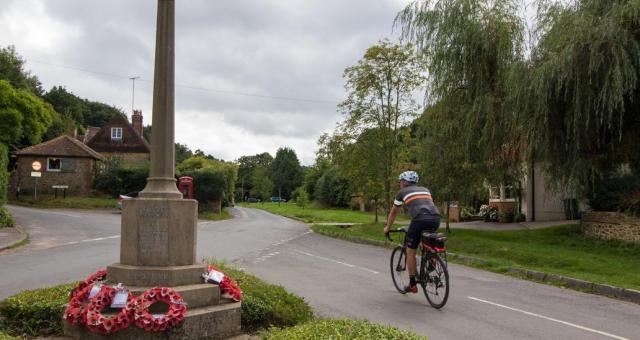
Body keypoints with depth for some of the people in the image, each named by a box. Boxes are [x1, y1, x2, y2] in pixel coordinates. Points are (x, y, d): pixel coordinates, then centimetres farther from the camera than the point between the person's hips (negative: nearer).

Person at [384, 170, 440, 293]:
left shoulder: (403, 192, 19)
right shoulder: (425, 190, 30)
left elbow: (393, 212, 29)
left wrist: (387, 228, 42)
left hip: (420, 219, -5)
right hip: (436, 219, 5)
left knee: (410, 252, 11)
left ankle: (412, 284, 14)